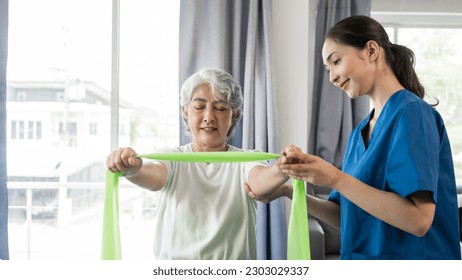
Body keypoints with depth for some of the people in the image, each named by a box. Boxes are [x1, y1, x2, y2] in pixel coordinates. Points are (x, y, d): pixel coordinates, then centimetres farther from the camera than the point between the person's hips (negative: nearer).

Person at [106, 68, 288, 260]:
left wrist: (281, 170, -40)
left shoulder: (244, 161, 2)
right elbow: (153, 176, -15)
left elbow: (259, 182, -19)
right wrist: (132, 170, -37)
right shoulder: (172, 158, 5)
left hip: (233, 268, 0)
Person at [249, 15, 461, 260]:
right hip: (360, 257, 8)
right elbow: (348, 217, 6)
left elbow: (418, 220, -24)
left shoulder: (412, 113, -16)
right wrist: (288, 192, -5)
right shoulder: (359, 133, 6)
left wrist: (336, 179, -25)